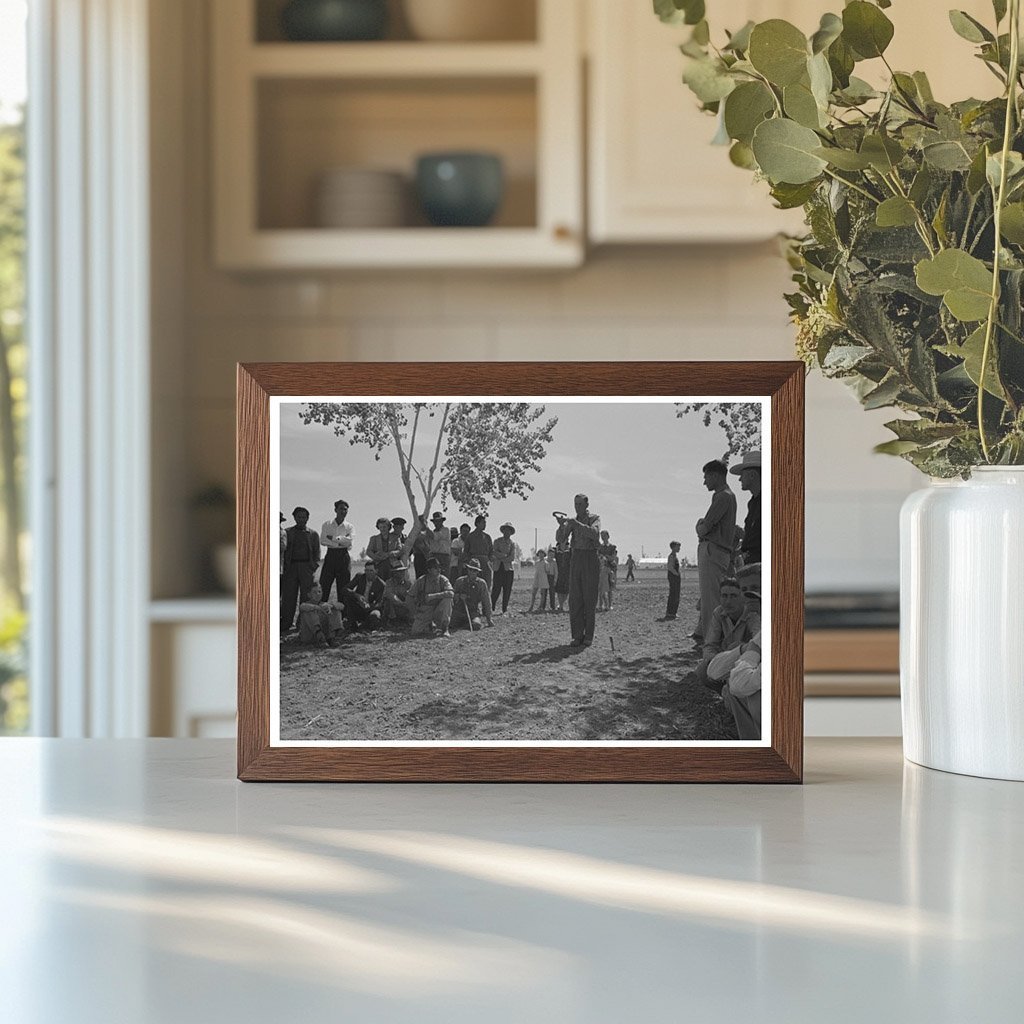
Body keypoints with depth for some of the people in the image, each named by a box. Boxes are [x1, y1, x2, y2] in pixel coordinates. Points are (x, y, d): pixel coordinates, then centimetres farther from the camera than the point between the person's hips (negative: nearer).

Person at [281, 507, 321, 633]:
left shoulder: (313, 534, 15)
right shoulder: (287, 532, 14)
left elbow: (317, 553, 12)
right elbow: (283, 548, 8)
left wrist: (314, 568, -2)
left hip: (307, 567, 0)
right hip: (291, 567, 0)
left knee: (306, 597, -5)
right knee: (288, 597, -3)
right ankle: (285, 626, -2)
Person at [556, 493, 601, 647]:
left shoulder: (595, 519, 0)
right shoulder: (572, 520, 10)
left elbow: (594, 534, -20)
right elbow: (561, 538, -1)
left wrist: (576, 523, -25)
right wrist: (562, 525, -20)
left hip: (590, 558, -3)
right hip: (575, 559, 3)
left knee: (589, 599, -3)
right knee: (575, 599, -1)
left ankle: (588, 636, 2)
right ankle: (577, 636, 1)